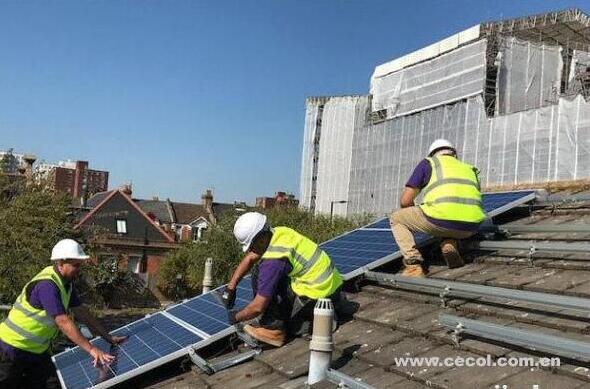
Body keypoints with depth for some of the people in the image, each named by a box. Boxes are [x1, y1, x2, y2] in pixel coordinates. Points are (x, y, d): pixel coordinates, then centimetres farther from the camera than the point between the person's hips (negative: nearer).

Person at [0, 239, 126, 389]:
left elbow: (81, 312, 5)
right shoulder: (47, 285, -28)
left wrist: (108, 337, 1)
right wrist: (91, 349, -35)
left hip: (36, 348, 9)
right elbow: (63, 322, -33)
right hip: (17, 345, -9)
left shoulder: (66, 282, 2)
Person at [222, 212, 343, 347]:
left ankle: (273, 330, -2)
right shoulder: (278, 232, 0)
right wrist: (231, 287, 14)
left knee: (259, 275, -10)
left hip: (318, 297, -9)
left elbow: (258, 307, -19)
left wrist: (236, 317, 0)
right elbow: (249, 259, 15)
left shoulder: (273, 260, -24)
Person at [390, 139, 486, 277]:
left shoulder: (427, 163, 18)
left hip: (440, 221, -4)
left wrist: (415, 218, 34)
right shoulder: (469, 168, 30)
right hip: (470, 228, 5)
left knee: (396, 218, 20)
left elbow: (405, 201, 13)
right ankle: (450, 243, 8)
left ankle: (413, 266, 2)